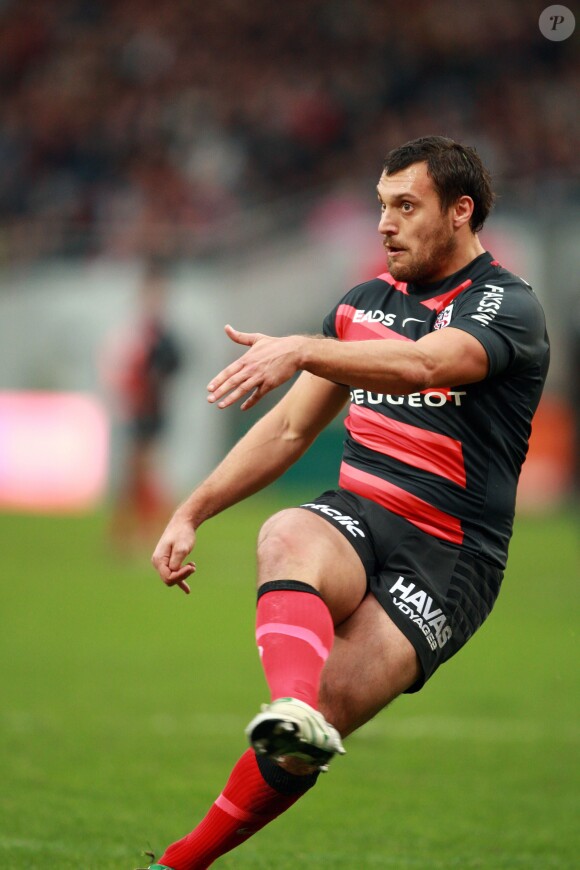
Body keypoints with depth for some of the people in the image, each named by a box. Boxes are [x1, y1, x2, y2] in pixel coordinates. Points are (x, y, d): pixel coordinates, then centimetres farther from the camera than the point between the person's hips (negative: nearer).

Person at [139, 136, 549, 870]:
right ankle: (294, 711, -60)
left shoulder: (507, 306, -6)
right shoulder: (364, 304, 17)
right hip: (356, 515, 5)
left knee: (323, 715, -22)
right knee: (286, 539, -34)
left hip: (449, 559, -5)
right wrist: (191, 513, 16)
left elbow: (421, 365, -28)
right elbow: (290, 428, 23)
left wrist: (301, 351, -42)